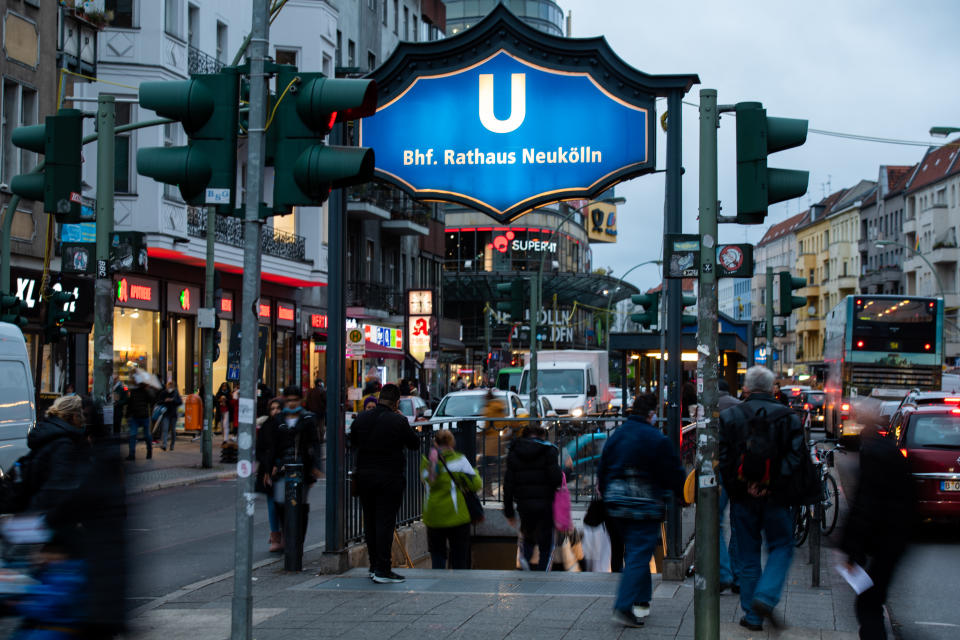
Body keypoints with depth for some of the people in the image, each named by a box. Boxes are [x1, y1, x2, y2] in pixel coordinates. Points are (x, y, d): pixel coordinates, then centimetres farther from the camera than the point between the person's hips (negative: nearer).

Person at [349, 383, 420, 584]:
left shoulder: (361, 419, 1)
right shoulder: (398, 422, -13)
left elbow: (353, 443, 14)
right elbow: (415, 444, -1)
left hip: (364, 477, 5)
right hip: (389, 478, -5)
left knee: (370, 522, 14)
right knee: (385, 522, -3)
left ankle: (374, 566, 21)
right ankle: (382, 570, -5)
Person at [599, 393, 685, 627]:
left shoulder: (615, 437, 9)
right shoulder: (657, 440, -13)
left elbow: (602, 471, 16)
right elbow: (675, 474, -7)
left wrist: (607, 498, 27)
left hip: (617, 508, 7)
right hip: (645, 509, -7)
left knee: (634, 553, 18)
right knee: (639, 556, -5)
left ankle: (641, 602, 19)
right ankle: (624, 606, -13)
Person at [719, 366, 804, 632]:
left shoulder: (728, 417, -1)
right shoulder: (788, 418, -2)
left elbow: (721, 459, -9)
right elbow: (796, 457, -11)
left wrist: (733, 488, -4)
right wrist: (775, 483, -9)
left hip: (742, 499, 1)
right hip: (775, 499, -1)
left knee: (748, 556, 10)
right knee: (781, 547, 14)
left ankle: (752, 614, 12)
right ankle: (766, 597, -7)